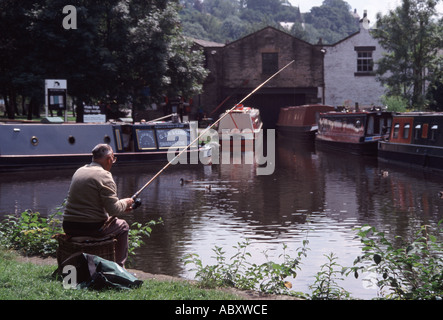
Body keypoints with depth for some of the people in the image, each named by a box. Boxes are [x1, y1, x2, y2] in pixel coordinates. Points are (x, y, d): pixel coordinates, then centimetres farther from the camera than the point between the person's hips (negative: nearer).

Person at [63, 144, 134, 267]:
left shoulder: (79, 171, 14)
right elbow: (114, 209, -16)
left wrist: (122, 206, 22)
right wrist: (125, 203, 6)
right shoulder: (104, 176, -12)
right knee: (123, 226, 18)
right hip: (91, 228, -8)